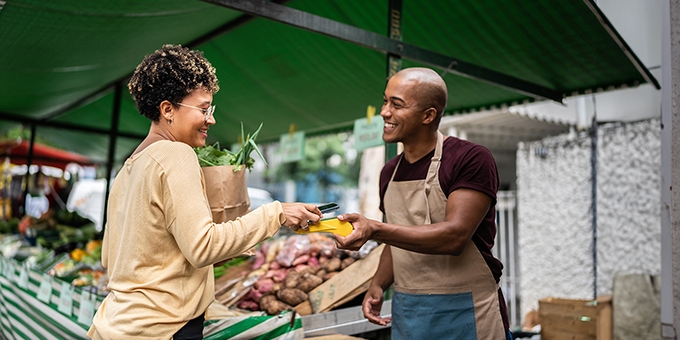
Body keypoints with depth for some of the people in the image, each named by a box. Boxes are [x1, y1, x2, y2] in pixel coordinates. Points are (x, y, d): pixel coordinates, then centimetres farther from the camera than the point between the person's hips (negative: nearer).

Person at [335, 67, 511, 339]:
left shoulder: (471, 159, -14)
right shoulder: (390, 172, 8)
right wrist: (377, 285, -2)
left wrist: (375, 230, -31)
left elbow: (454, 236, -24)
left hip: (463, 314, -6)